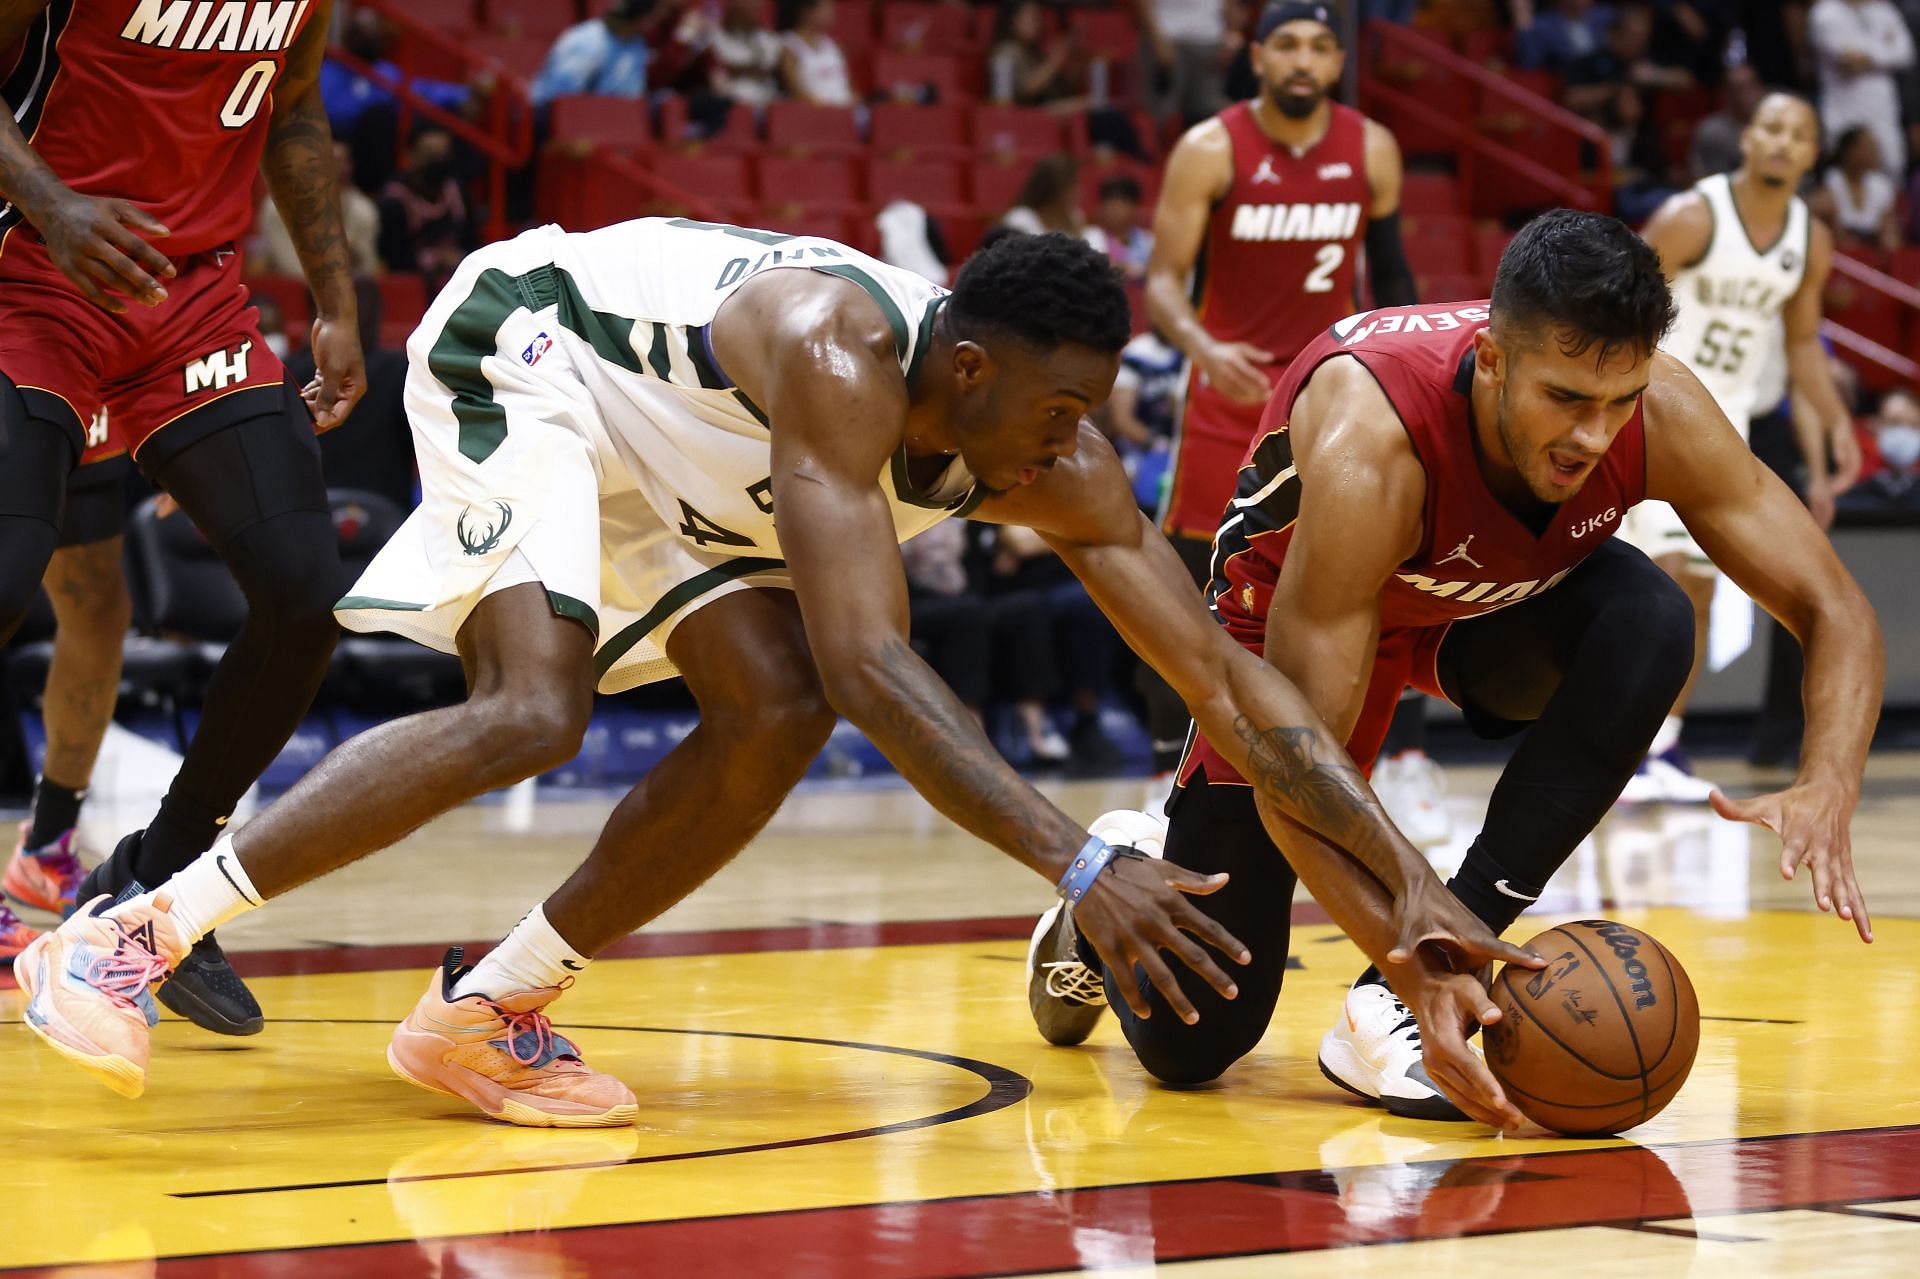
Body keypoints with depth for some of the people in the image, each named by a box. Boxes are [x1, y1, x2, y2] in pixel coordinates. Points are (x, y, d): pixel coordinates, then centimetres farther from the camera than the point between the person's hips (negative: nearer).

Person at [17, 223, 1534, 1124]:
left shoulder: (1057, 465, -18)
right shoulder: (839, 354, -39)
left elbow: (1226, 674, -17)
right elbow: (872, 661, -47)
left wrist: (1412, 881, -25)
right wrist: (1082, 868, -53)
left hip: (667, 460, 8)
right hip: (523, 347, -8)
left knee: (775, 715, -9)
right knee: (533, 710, -27)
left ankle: (485, 1012, 0)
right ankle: (125, 936, -24)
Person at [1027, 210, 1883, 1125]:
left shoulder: (1661, 416, -31)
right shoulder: (1366, 448, -42)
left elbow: (1834, 611, -22)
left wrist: (1826, 790, -42)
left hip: (1496, 600, 4)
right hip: (1297, 616, -4)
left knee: (1648, 624, -33)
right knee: (1189, 1042, -7)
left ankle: (1386, 1014, -23)